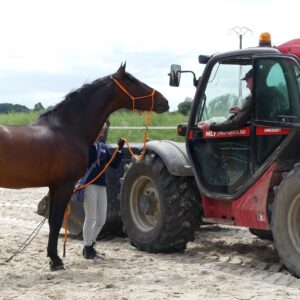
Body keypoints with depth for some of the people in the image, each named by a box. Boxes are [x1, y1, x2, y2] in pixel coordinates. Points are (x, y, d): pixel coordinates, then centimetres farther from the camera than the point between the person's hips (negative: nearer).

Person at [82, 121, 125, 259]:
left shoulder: (104, 147, 13)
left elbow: (114, 164, 11)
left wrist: (119, 149, -2)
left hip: (101, 185, 7)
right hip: (89, 184, -7)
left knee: (101, 219, 10)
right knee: (90, 218, -1)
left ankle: (90, 245, 26)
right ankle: (87, 249, 9)